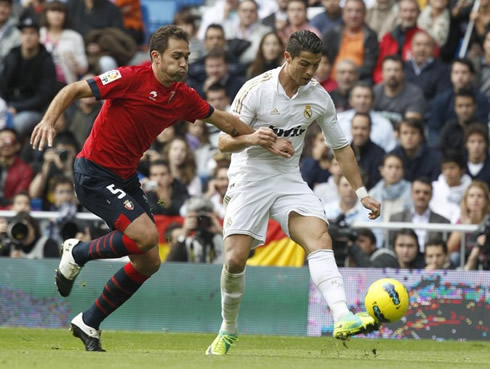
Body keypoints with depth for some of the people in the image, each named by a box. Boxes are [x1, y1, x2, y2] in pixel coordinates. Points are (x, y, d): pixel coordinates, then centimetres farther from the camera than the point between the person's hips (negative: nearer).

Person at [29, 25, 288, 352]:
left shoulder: (184, 97, 4)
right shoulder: (132, 79, -17)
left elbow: (224, 120, 19)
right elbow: (73, 91, -15)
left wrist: (263, 140, 13)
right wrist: (49, 120, -30)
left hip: (126, 177, 8)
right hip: (94, 174, -8)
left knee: (149, 263, 5)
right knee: (146, 234, -26)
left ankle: (88, 324, 18)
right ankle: (77, 254, 0)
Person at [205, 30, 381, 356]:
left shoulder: (319, 97, 0)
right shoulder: (256, 90, -12)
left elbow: (341, 146, 11)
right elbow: (225, 142, -11)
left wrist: (362, 193, 5)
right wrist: (250, 139, -34)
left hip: (290, 181, 3)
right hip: (249, 179, -2)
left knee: (320, 237, -24)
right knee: (236, 258, -13)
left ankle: (343, 319, -40)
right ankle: (228, 329, 14)